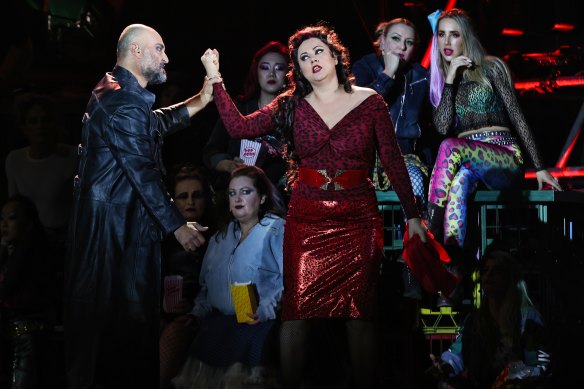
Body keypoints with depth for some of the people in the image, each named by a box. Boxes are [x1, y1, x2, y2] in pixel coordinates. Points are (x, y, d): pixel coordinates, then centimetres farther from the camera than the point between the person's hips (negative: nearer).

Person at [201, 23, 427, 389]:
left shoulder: (370, 101, 1)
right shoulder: (293, 106, 6)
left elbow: (394, 159, 0)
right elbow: (239, 127, 0)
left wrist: (412, 214, -3)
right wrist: (216, 79, -4)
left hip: (359, 218, -1)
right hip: (307, 217, 1)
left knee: (360, 311, -1)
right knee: (298, 311, -3)